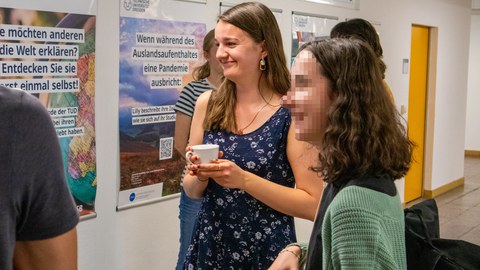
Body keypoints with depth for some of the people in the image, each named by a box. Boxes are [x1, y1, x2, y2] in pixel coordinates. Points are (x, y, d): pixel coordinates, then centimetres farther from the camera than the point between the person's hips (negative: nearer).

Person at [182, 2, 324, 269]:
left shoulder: (292, 114, -14)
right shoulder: (208, 104, -2)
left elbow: (313, 205, -15)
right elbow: (193, 191, 6)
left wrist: (244, 179, -22)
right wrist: (201, 176, -15)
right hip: (209, 245, 4)